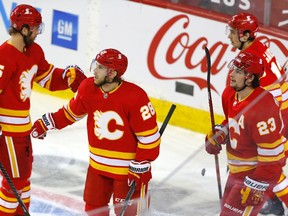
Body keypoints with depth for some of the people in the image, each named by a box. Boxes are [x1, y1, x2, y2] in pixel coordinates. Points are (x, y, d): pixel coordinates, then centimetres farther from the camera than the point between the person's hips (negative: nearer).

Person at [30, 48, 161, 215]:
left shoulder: (134, 96, -24)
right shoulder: (88, 88, -7)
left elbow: (149, 135, -20)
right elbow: (72, 112, 14)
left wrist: (141, 166, -19)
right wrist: (47, 123, 13)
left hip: (128, 167, -6)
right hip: (98, 164, 6)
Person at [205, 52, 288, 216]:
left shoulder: (261, 107, -31)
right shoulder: (229, 94, -2)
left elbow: (271, 152, -29)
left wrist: (256, 185, -26)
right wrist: (218, 135, -2)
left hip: (258, 171, -10)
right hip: (237, 170, 10)